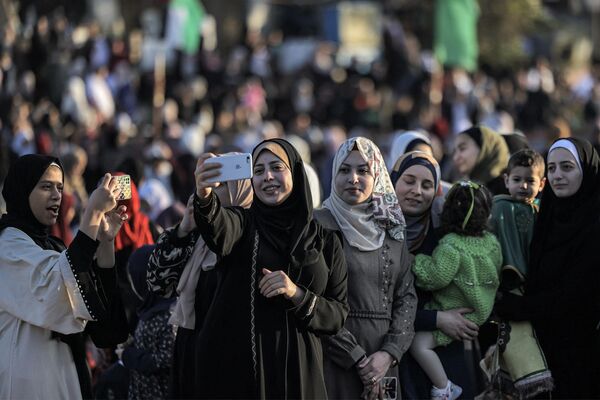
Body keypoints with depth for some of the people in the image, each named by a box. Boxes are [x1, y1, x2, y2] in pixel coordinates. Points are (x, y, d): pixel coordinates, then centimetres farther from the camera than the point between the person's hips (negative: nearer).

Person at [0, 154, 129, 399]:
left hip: (64, 368, 8)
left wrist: (106, 240, -4)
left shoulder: (50, 245, 18)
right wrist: (93, 212, -25)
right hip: (28, 373, -8)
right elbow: (59, 283, -25)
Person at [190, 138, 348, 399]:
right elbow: (218, 229, -21)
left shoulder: (325, 241, 8)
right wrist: (204, 197, -42)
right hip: (233, 367, -1)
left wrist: (297, 294, -13)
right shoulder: (243, 223, 3)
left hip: (297, 372, 1)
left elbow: (338, 316, 4)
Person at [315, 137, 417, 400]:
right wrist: (355, 358, -12)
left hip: (382, 361, 4)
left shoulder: (392, 229, 11)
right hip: (335, 360, -4)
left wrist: (389, 353, -7)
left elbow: (406, 296, 8)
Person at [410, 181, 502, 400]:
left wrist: (417, 261, -11)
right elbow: (497, 269, 17)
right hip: (483, 311, 9)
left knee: (419, 343, -12)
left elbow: (436, 277, -25)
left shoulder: (450, 246, -22)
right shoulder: (491, 241, 1)